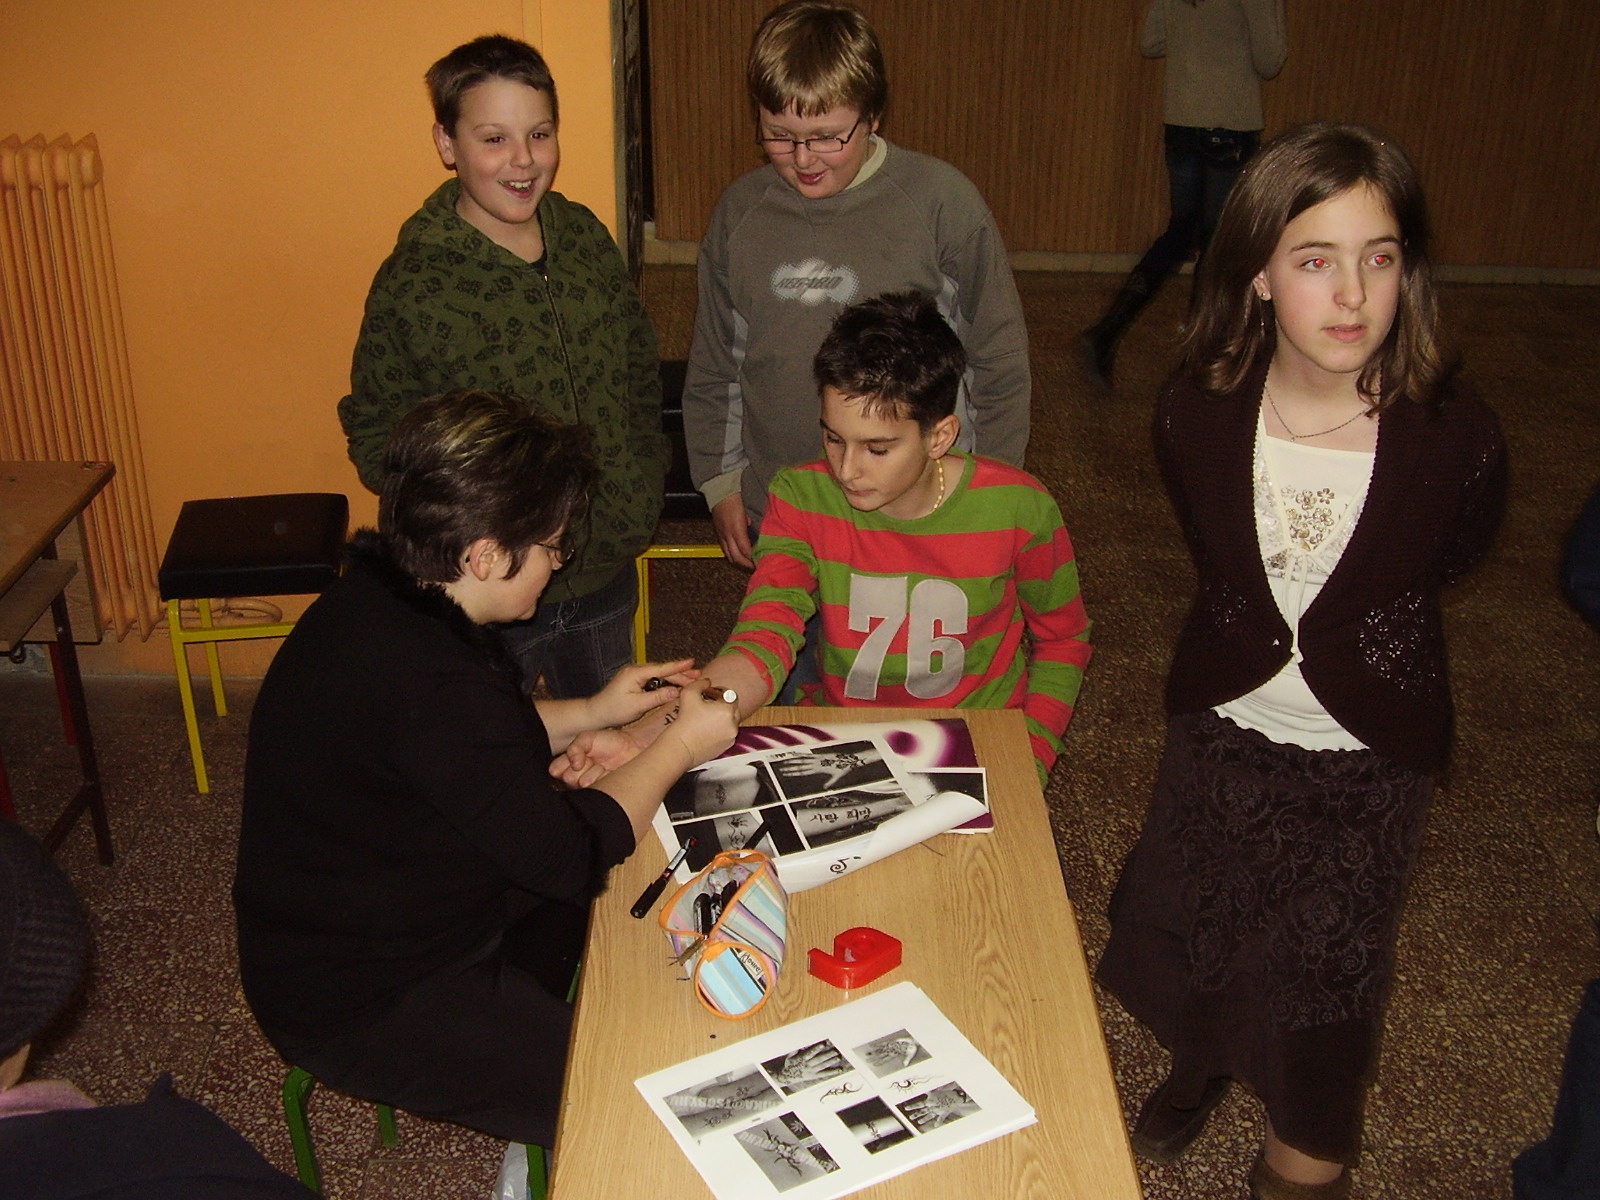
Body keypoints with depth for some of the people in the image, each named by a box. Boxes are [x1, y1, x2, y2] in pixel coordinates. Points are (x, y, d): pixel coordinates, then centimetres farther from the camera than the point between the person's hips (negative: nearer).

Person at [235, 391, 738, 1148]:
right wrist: (677, 749, -12)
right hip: (360, 1006, -10)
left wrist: (593, 712, 8)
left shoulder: (375, 602, -3)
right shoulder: (429, 681, -35)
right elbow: (568, 852, -25)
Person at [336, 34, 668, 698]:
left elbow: (640, 365, 11)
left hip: (607, 575, 5)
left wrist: (641, 488, 2)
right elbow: (375, 438, -10)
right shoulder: (412, 284, -17)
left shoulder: (586, 237, -1)